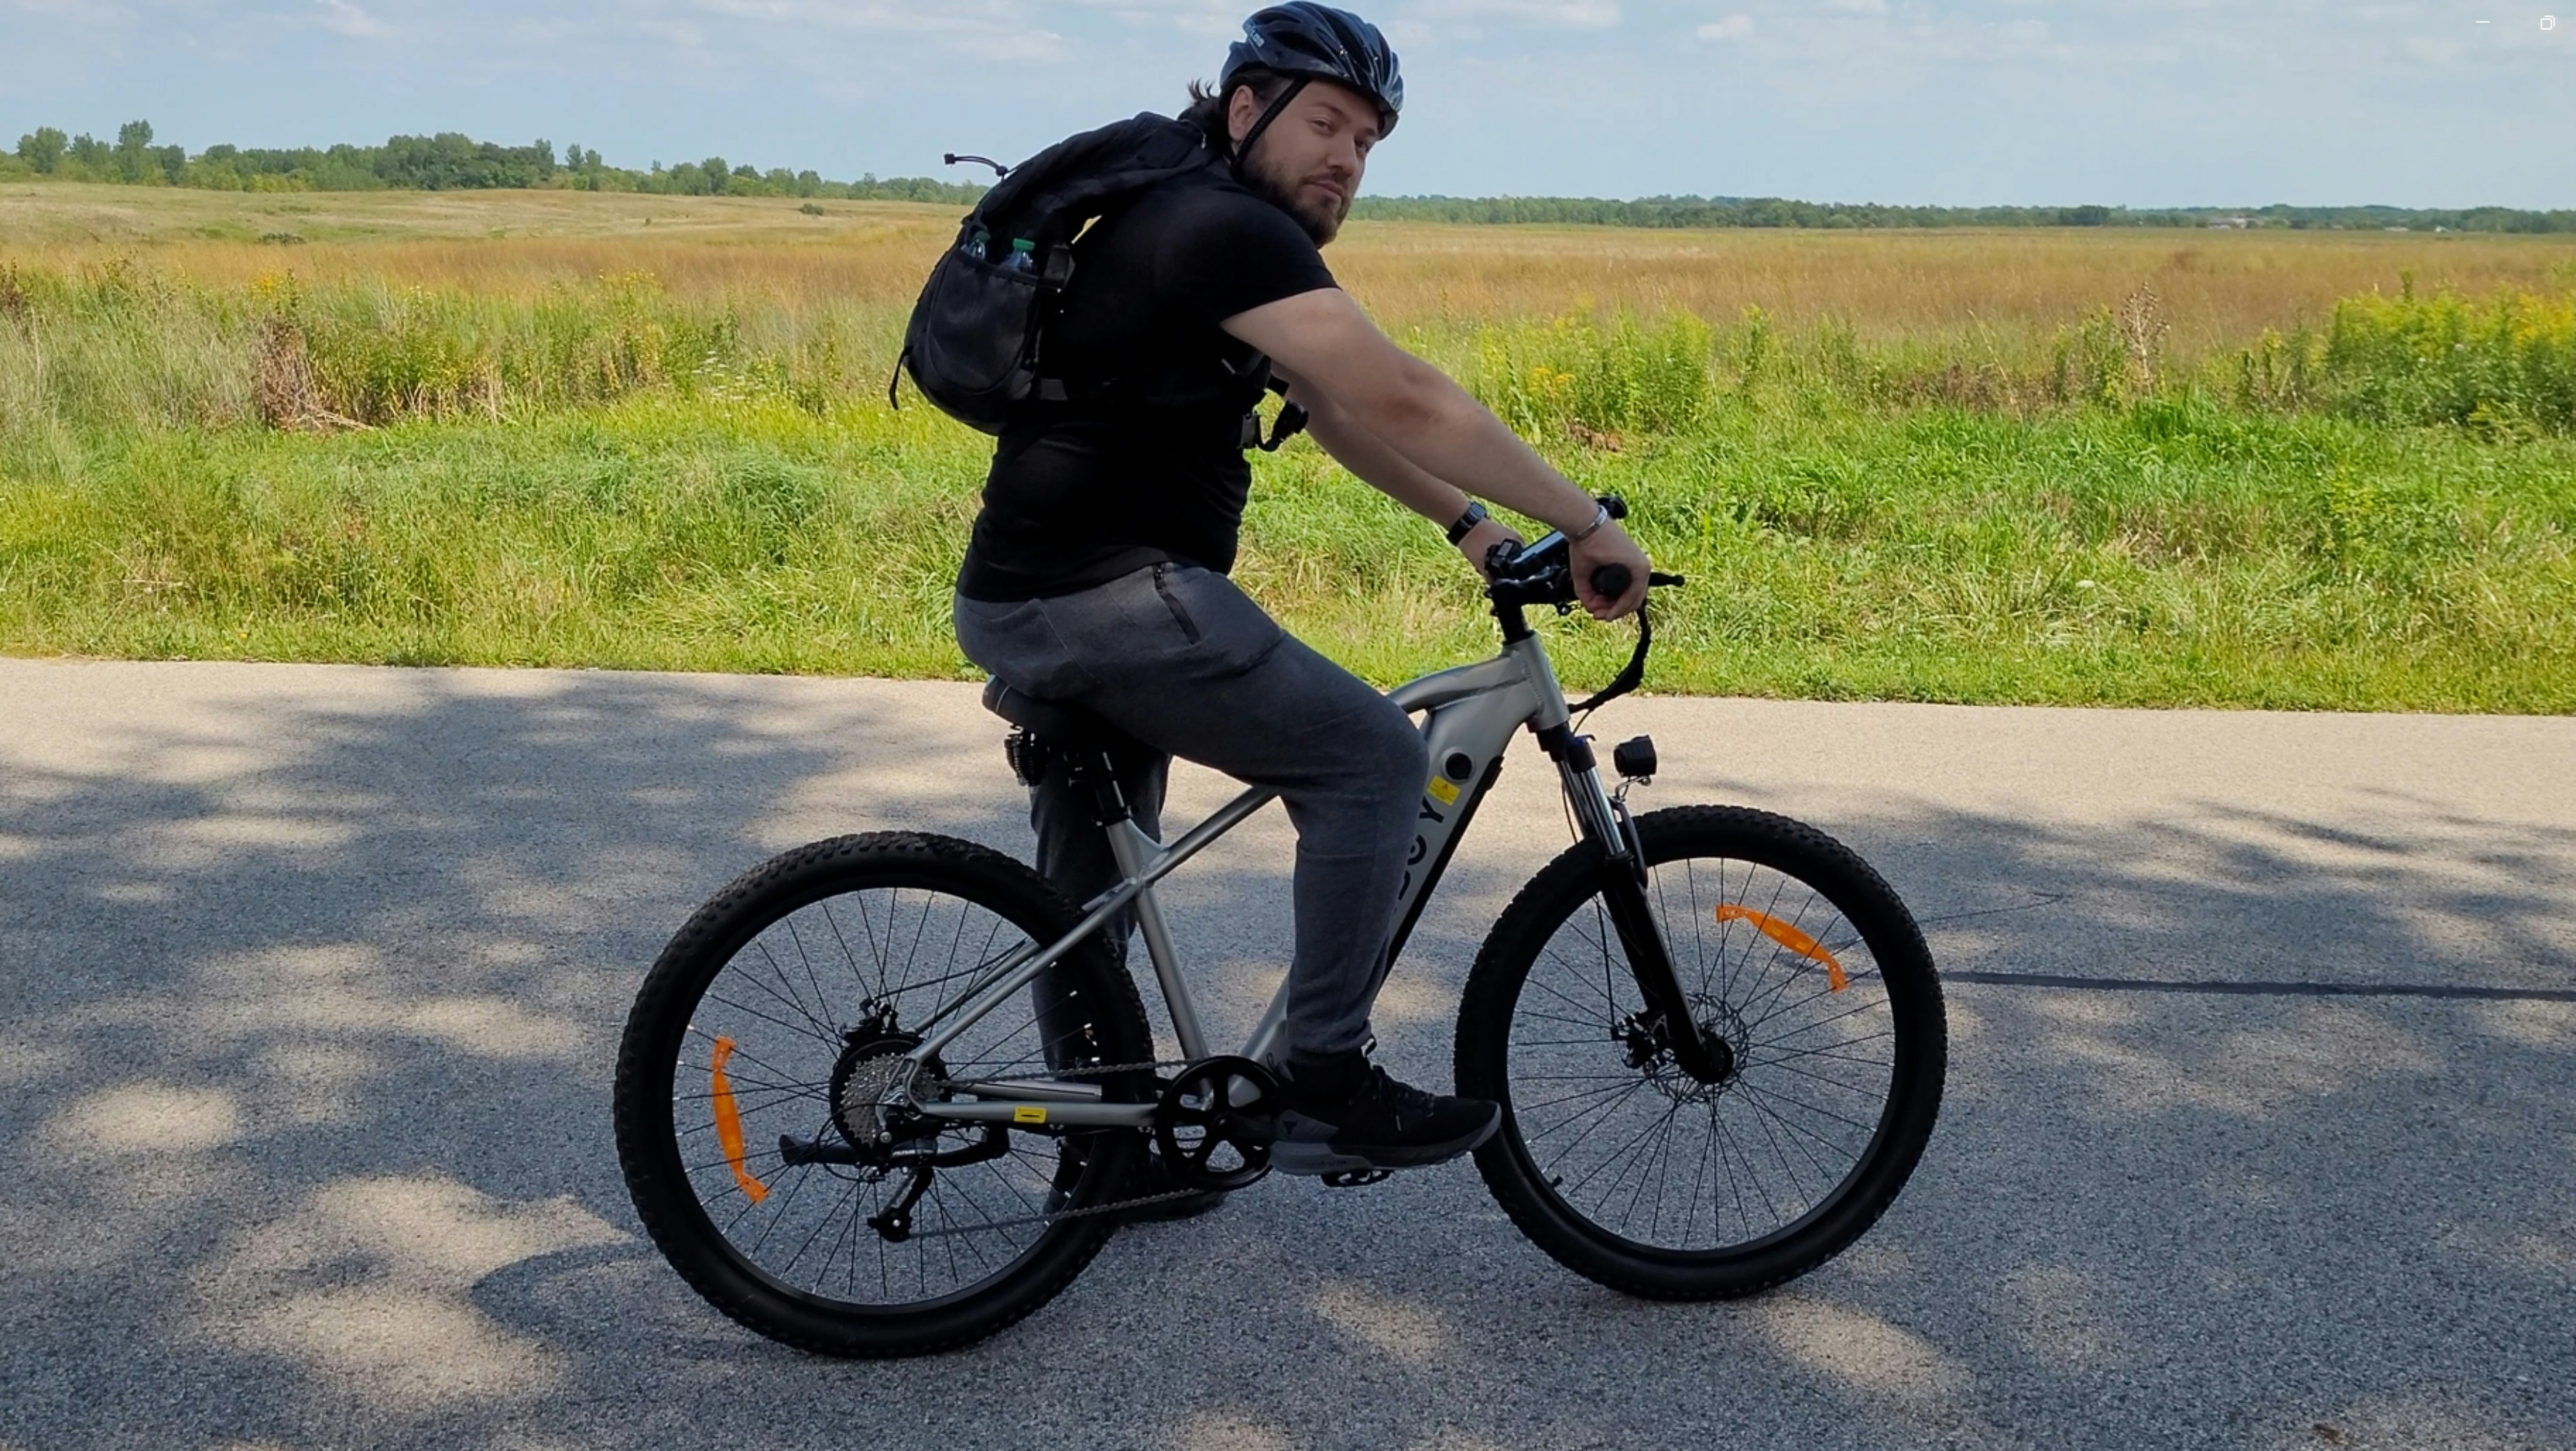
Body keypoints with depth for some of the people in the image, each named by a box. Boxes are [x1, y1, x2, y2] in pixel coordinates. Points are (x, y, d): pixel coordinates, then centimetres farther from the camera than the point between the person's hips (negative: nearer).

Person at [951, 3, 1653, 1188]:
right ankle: (1322, 1086, -3)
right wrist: (1588, 525, -17)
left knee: (1089, 896, 20)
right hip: (1107, 593, -11)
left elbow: (1339, 413, 21)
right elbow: (1404, 401, -22)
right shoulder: (1229, 230, -14)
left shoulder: (1194, 224, 19)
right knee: (1374, 757, -9)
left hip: (1029, 600, 11)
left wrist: (1468, 524, 15)